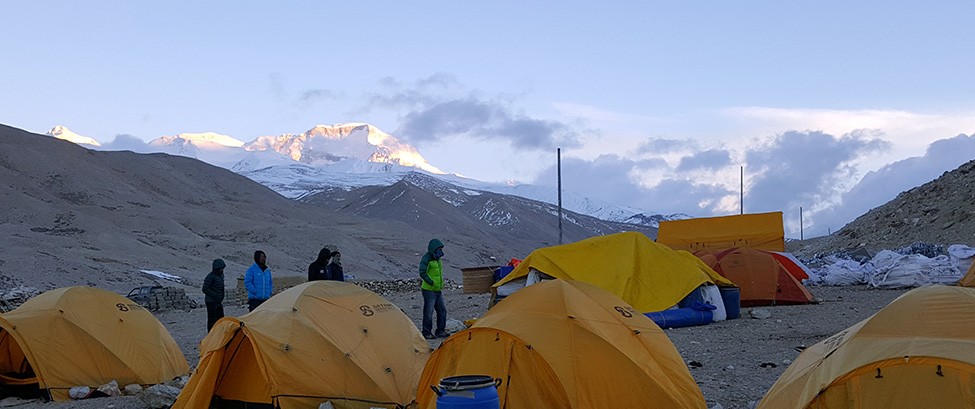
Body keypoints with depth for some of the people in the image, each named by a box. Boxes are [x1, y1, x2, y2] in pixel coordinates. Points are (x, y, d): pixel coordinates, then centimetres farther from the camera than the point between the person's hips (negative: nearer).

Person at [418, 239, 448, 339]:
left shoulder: (437, 259, 14)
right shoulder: (426, 258, -14)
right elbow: (422, 273, -21)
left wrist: (441, 284, 15)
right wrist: (432, 283, -18)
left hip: (438, 290, 9)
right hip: (429, 290, -9)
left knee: (442, 310, 10)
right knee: (428, 312, -4)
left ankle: (440, 331, 19)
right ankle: (426, 333, 4)